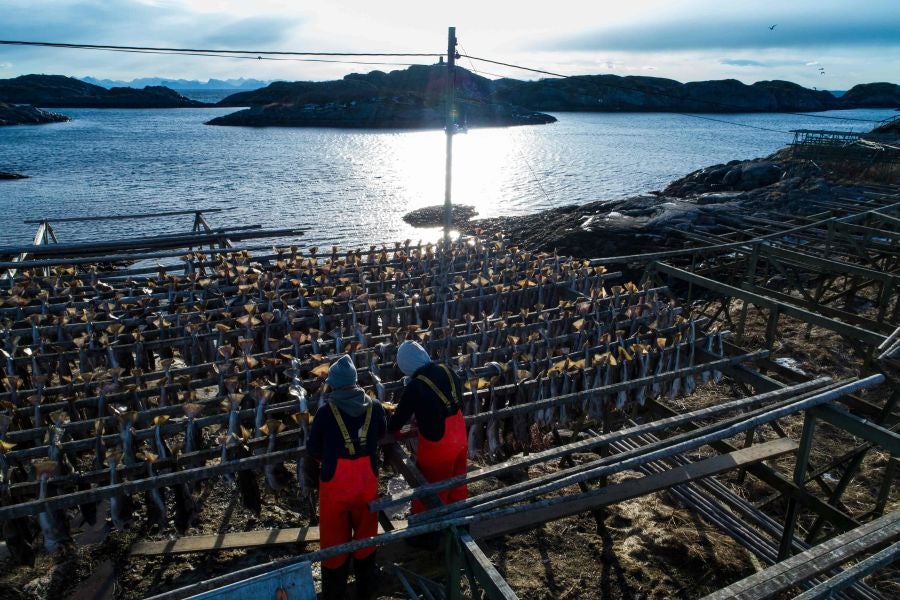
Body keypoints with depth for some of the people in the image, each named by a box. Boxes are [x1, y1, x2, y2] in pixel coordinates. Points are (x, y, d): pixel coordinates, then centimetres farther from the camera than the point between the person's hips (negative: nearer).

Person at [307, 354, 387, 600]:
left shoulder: (326, 411, -13)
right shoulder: (374, 407, -4)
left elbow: (312, 449, -3)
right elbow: (382, 433, 14)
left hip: (334, 483, -2)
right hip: (366, 481, 2)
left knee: (334, 538, 17)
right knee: (365, 534, 22)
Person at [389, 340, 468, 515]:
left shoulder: (415, 386, -22)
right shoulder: (447, 371, -3)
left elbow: (401, 416, -10)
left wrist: (386, 432, 12)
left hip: (437, 446, -7)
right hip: (459, 439, 7)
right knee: (457, 487, 24)